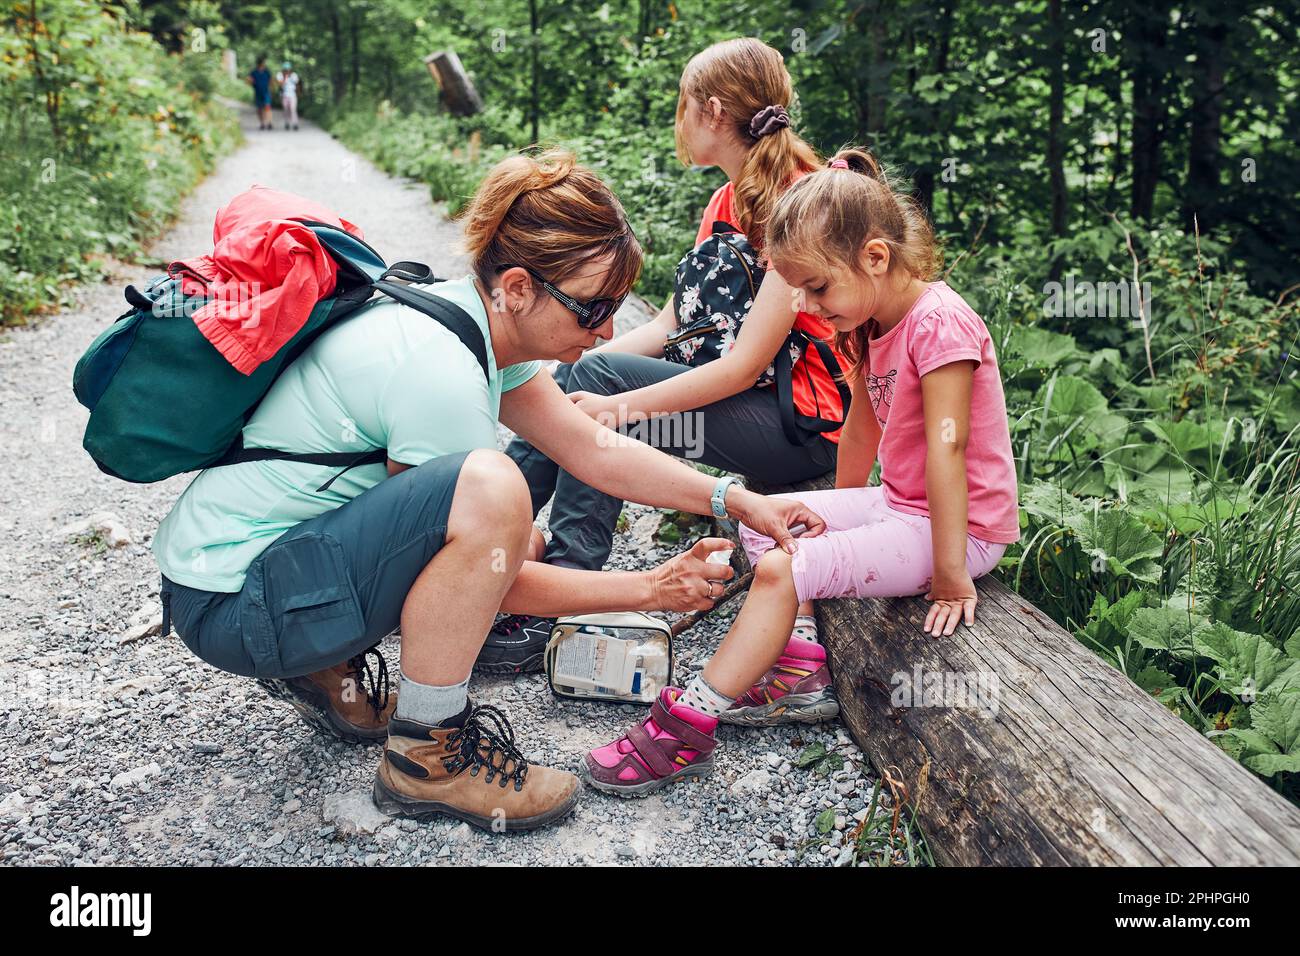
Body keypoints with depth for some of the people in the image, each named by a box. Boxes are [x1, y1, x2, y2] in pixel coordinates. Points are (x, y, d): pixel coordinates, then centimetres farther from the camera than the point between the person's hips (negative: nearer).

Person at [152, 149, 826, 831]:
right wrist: (649, 590, -10)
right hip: (229, 601, -10)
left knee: (521, 543, 14)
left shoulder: (476, 317, 0)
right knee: (488, 493, -31)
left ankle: (321, 668, 14)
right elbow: (501, 587, -18)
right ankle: (429, 757, -12)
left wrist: (737, 502, 1)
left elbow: (595, 450, 7)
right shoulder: (439, 369, -27)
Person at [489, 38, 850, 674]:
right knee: (577, 373, -9)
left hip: (808, 422, -8)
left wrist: (622, 402, -27)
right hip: (742, 392, 8)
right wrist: (574, 365, -6)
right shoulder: (728, 202, 11)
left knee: (599, 379, -23)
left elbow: (745, 364, -23)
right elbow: (670, 324, 8)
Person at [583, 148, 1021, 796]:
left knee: (780, 568, -22)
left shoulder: (938, 321, -22)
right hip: (899, 504, 10)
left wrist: (949, 575, -27)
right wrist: (836, 518, 22)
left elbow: (946, 446, -27)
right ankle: (804, 666, 1)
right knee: (762, 522, 9)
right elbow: (860, 429, 15)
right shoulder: (868, 325, 7)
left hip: (963, 526, -10)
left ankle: (688, 724, -15)